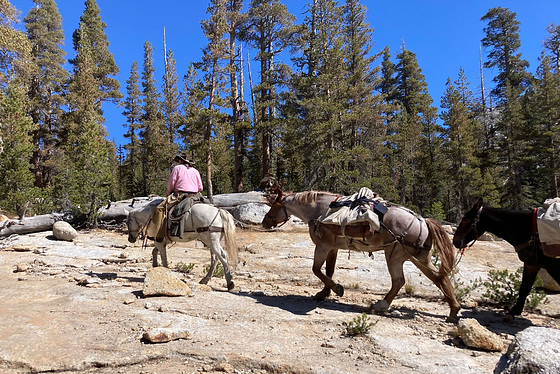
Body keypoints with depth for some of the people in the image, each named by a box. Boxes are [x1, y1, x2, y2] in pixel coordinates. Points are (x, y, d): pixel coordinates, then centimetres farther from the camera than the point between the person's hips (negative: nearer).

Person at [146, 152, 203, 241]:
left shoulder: (177, 168, 8)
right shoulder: (195, 171, 20)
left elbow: (171, 183, 5)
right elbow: (200, 188, 17)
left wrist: (168, 194, 21)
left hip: (180, 195, -6)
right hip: (195, 196, 6)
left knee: (160, 208, -8)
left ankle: (158, 235, -22)